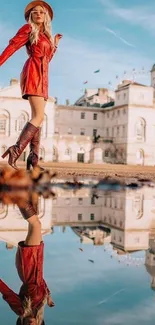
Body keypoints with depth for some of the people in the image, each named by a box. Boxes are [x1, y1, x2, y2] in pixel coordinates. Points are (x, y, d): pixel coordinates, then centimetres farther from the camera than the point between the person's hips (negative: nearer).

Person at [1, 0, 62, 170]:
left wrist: (55, 44, 24)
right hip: (33, 73, -8)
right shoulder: (28, 29, 6)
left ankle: (33, 159, -5)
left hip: (42, 76, 8)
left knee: (37, 118, -2)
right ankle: (16, 150, -27)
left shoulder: (45, 35, 25)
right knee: (39, 117, -22)